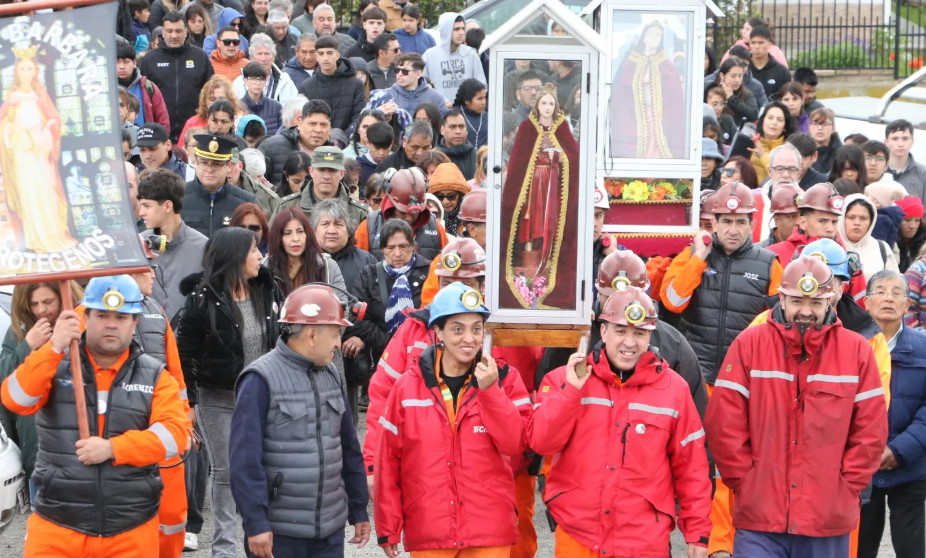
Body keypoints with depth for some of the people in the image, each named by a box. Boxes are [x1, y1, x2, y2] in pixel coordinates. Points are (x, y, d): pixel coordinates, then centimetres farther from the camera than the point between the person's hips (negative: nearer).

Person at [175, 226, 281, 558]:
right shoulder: (202, 300, -13)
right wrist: (188, 402, -9)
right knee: (224, 472, 4)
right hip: (217, 399, -4)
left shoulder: (267, 291, 2)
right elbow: (183, 354, -8)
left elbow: (278, 341, 12)